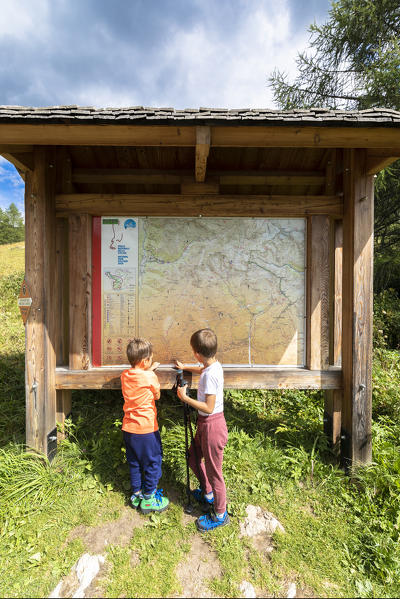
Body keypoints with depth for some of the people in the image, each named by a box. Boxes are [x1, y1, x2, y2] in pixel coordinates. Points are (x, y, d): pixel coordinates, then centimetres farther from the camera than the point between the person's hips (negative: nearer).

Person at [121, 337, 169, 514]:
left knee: (134, 462, 22)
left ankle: (136, 494, 37)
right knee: (153, 462, 13)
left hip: (128, 428, 6)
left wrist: (149, 370, 14)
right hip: (147, 428, -6)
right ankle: (149, 499, 25)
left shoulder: (124, 375, -3)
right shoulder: (150, 377, -20)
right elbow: (157, 396, -4)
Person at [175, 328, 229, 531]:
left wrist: (185, 398, -20)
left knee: (213, 470, 10)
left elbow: (209, 408, -27)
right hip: (205, 423, 9)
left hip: (212, 425, -9)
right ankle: (207, 494, 48)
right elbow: (201, 369, 24)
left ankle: (220, 515, 32)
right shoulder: (214, 365, -1)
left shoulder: (210, 375, -29)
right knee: (194, 457, 26)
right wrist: (184, 367, 36)